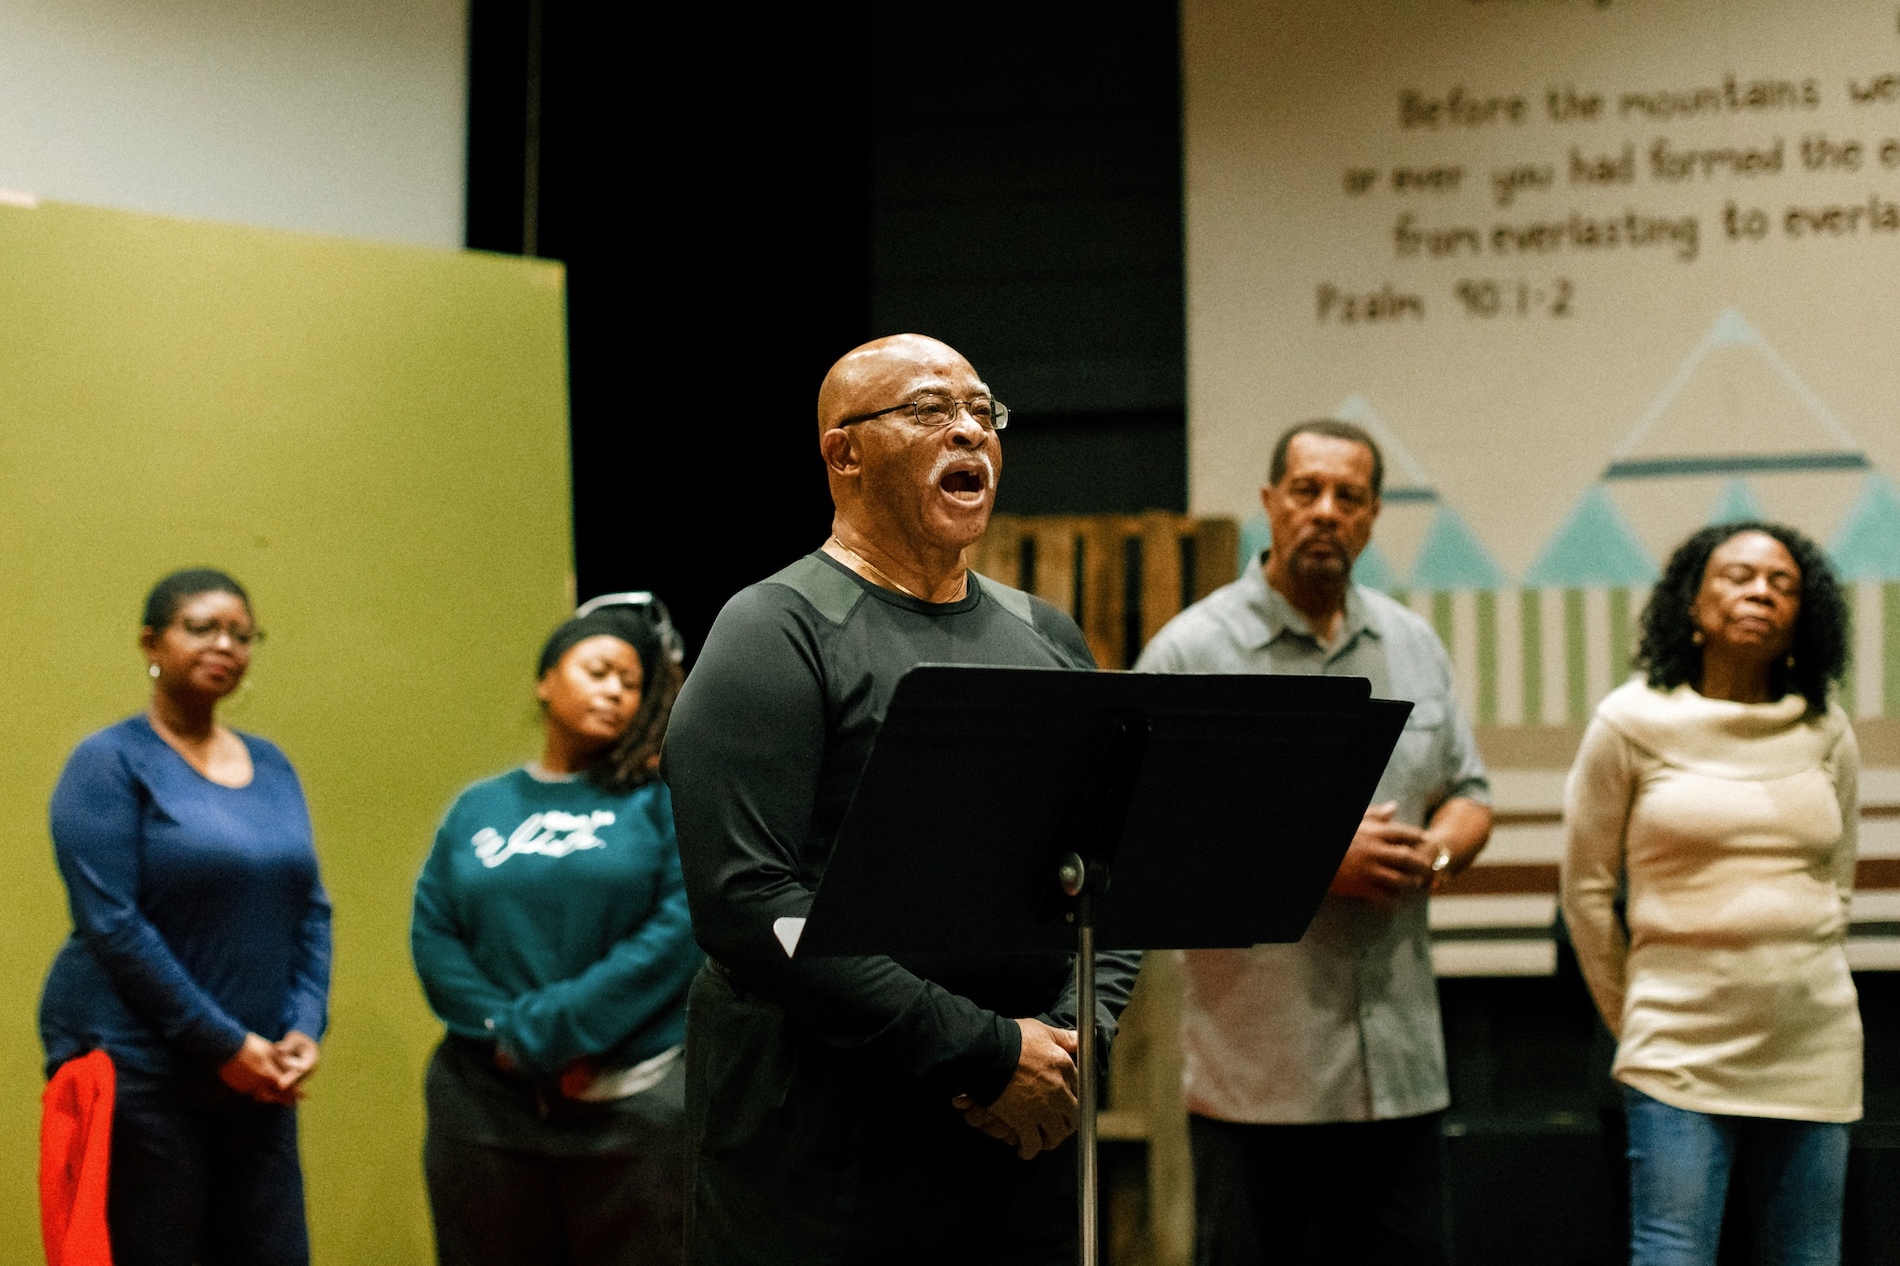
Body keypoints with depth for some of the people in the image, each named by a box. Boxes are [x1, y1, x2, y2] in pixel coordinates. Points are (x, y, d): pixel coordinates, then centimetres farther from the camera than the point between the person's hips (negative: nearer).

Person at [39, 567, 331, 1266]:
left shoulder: (270, 765, 13)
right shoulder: (111, 761, -5)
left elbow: (311, 911, 13)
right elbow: (110, 923, -14)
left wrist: (304, 1029, -4)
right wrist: (224, 1044, -15)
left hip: (257, 1080, 6)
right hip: (138, 1076, -6)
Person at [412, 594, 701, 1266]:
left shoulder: (664, 799, 3)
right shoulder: (478, 808, 14)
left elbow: (681, 928, -9)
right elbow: (432, 934, 6)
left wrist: (546, 1031, -13)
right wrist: (502, 1033, -11)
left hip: (632, 1106, -3)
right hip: (486, 1107, 3)